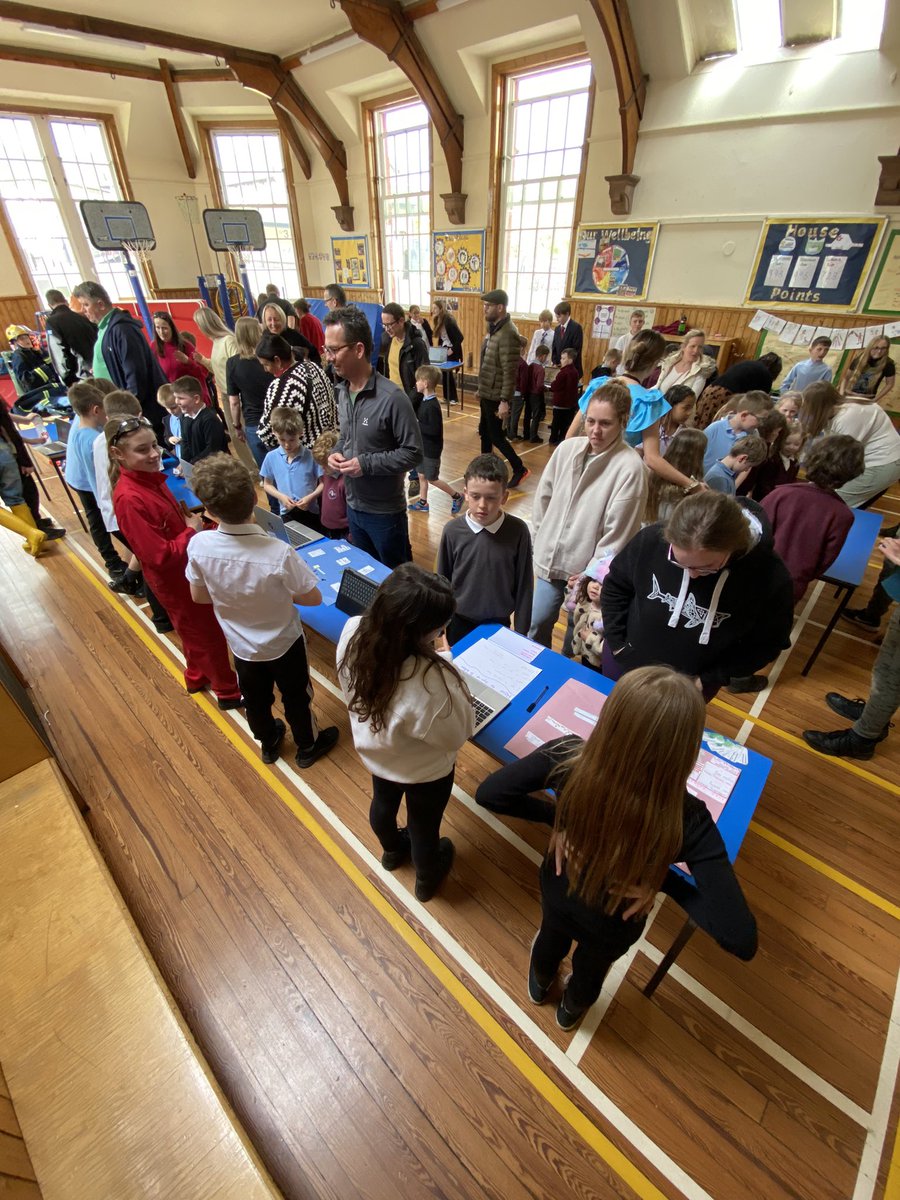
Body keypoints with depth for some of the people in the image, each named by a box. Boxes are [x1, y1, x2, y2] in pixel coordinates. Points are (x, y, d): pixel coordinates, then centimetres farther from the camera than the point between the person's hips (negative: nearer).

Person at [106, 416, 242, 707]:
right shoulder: (129, 499, -30)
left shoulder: (150, 477, -4)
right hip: (174, 580, -8)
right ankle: (229, 692, 30)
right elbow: (161, 556, -30)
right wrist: (193, 531, -19)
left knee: (195, 632, 27)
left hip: (187, 568, 9)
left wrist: (192, 520, -6)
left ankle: (197, 677, 50)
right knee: (208, 635, 10)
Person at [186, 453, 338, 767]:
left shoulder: (198, 545, -25)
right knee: (296, 697, 23)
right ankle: (308, 746, 47)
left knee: (255, 700, 28)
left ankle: (268, 744, 54)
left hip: (241, 645, 3)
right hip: (283, 644, -3)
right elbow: (314, 598, -20)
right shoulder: (279, 554, -35)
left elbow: (198, 596, -8)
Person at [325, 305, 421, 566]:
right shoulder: (342, 391, 3)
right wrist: (336, 452, -5)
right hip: (352, 505, 7)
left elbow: (413, 452, -18)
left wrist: (366, 464, -23)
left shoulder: (392, 397, -20)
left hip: (385, 511, -7)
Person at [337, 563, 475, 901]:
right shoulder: (430, 681, -46)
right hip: (425, 770, -5)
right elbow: (459, 732, -25)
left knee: (383, 802, 35)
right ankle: (427, 878, 59)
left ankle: (392, 851, 68)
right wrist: (445, 660, -24)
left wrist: (432, 658, -9)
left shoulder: (353, 632, -28)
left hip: (375, 751, 5)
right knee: (423, 824, 27)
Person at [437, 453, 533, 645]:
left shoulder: (518, 531, -17)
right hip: (459, 621, 1)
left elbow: (524, 585, -8)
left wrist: (521, 630, -2)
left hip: (498, 623, 0)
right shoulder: (452, 531, -15)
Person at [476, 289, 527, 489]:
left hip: (496, 396, -9)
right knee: (484, 432, 16)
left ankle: (519, 469, 10)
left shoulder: (507, 333, -20)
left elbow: (510, 372, -23)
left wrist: (504, 401, -25)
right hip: (487, 393, 9)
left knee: (495, 436, -3)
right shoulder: (494, 328, 10)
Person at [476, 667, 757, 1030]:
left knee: (551, 939, 39)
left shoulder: (566, 758, -38)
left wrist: (556, 816, -21)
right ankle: (570, 1011, 71)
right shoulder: (687, 820, -39)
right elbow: (741, 940, -37)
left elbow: (487, 793, -31)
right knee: (591, 968, 37)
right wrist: (666, 881, -24)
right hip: (612, 927, -1)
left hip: (557, 894, 1)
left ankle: (539, 987, 73)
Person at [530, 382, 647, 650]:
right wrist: (541, 540, 7)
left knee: (577, 631, 16)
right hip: (551, 559, 4)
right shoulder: (567, 448, -4)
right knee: (538, 622, 15)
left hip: (587, 568, -4)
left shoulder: (630, 466, -18)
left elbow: (618, 531, -16)